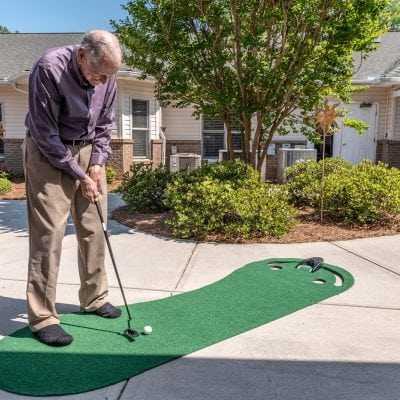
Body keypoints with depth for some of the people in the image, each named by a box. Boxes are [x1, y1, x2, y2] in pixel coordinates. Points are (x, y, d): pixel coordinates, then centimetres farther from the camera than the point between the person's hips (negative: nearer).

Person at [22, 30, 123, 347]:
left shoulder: (107, 75, -4)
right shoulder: (49, 68, -21)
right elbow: (45, 133, -19)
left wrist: (98, 163, -5)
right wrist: (79, 176, -16)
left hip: (88, 151, 5)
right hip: (49, 153, -5)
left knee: (94, 228, 4)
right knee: (49, 231, -9)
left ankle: (94, 298, 20)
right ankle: (42, 316, 1)